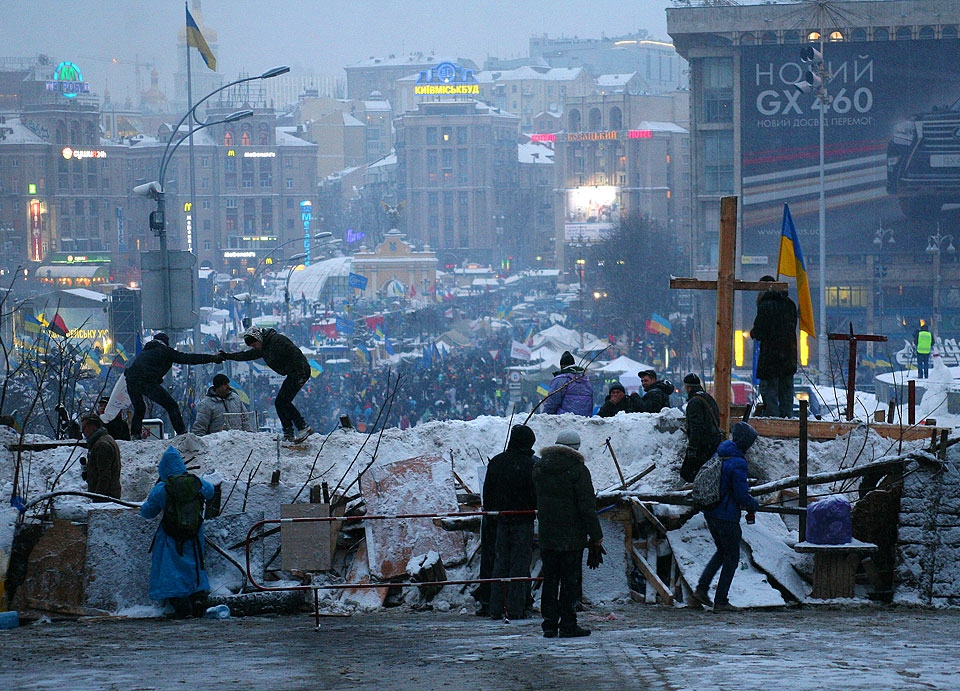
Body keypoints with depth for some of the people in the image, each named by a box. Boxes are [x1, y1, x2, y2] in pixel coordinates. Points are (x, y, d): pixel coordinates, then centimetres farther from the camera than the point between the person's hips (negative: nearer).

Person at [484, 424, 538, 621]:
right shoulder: (530, 464, -11)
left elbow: (488, 492, 11)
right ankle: (515, 609, -4)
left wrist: (489, 512, 20)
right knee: (520, 563, -2)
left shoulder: (496, 462, 6)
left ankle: (496, 608, 9)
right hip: (523, 521, -5)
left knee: (500, 563, 10)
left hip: (501, 520, 5)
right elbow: (537, 494, -12)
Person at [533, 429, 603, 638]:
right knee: (569, 580, -2)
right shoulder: (577, 470, -10)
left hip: (547, 535, 5)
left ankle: (549, 624, 8)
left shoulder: (539, 468, 9)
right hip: (572, 535, -5)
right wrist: (596, 535, -6)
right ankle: (568, 625, -2)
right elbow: (587, 506, -10)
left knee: (550, 579, 9)